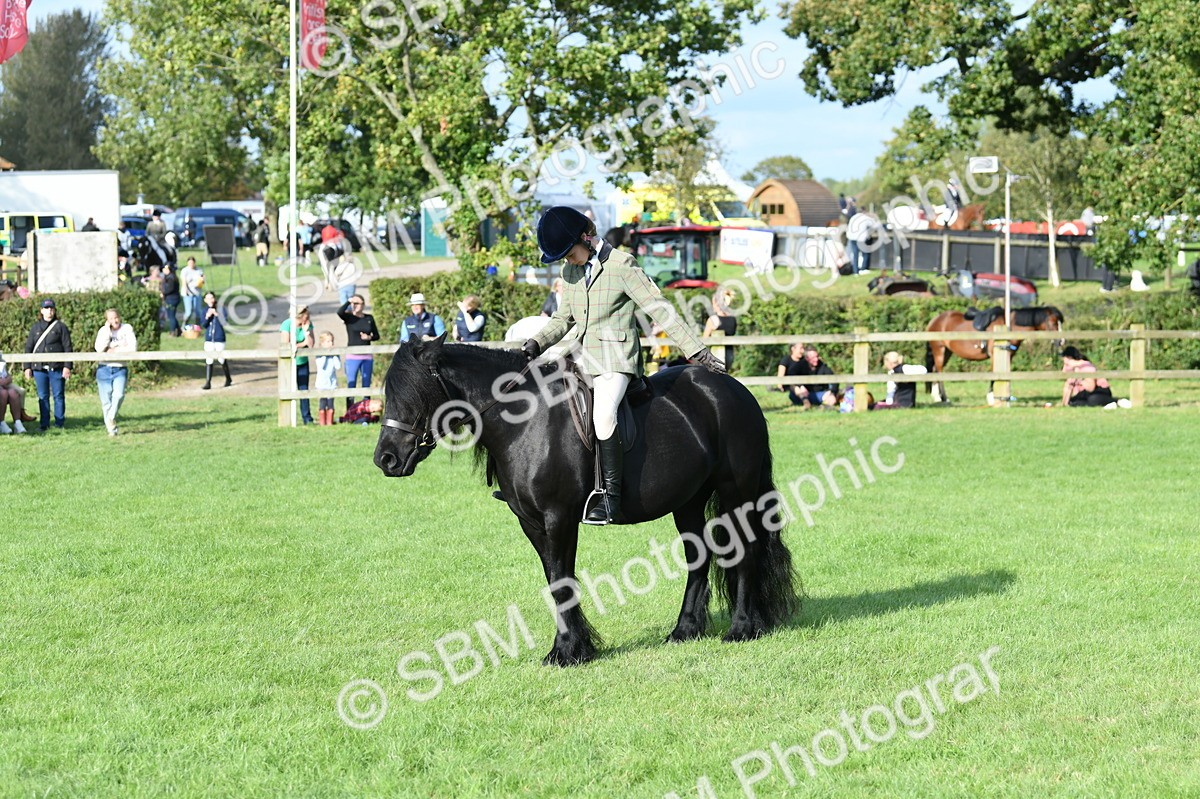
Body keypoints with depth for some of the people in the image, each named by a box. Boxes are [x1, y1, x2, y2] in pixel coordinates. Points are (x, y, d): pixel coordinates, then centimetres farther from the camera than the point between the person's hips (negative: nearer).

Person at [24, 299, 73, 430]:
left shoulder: (60, 327, 4)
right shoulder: (35, 327, 13)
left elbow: (67, 347, 0)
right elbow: (28, 347, 14)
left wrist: (67, 366, -8)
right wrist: (27, 367, 7)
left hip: (56, 368, -3)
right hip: (39, 368, 3)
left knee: (58, 396, 0)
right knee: (43, 397, 4)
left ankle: (60, 423, 6)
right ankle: (44, 424, 9)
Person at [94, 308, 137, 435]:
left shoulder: (127, 328, 3)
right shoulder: (103, 331, 6)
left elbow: (133, 348, -7)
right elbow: (99, 348, -10)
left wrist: (115, 350, -7)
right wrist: (108, 331, -11)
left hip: (120, 369, -1)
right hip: (104, 369, 1)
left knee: (119, 394, -25)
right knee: (106, 401, 0)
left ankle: (111, 419, -7)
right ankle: (111, 428, 12)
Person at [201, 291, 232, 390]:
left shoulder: (220, 309, -7)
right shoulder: (205, 310, 4)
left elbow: (224, 322, -16)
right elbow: (204, 325, 2)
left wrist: (217, 314, -27)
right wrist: (207, 317, -17)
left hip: (219, 338, -3)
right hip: (209, 339, 3)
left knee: (221, 359, 6)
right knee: (208, 361, 1)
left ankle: (228, 378, 27)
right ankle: (208, 382, 3)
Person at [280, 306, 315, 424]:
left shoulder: (308, 324, -3)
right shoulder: (287, 324, -15)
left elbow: (311, 345, -9)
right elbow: (285, 345, -21)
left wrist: (306, 330, -19)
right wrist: (302, 344, -11)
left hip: (302, 362, 4)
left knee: (304, 389, 4)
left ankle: (307, 417, 8)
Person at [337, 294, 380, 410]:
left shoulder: (369, 318, 8)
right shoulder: (349, 317, -1)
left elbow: (377, 335, 14)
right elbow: (339, 312, -23)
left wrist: (369, 337, -6)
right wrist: (348, 301, -18)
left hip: (367, 357, 3)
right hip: (352, 356, -3)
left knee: (366, 385, 8)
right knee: (351, 385, -4)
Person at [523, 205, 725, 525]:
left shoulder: (621, 265, -8)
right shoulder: (570, 272, 12)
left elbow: (658, 309, -9)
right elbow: (563, 318, 21)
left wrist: (697, 352, -10)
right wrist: (537, 343, 4)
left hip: (615, 359, -8)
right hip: (582, 359, 8)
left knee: (603, 415, -29)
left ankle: (611, 498, -28)